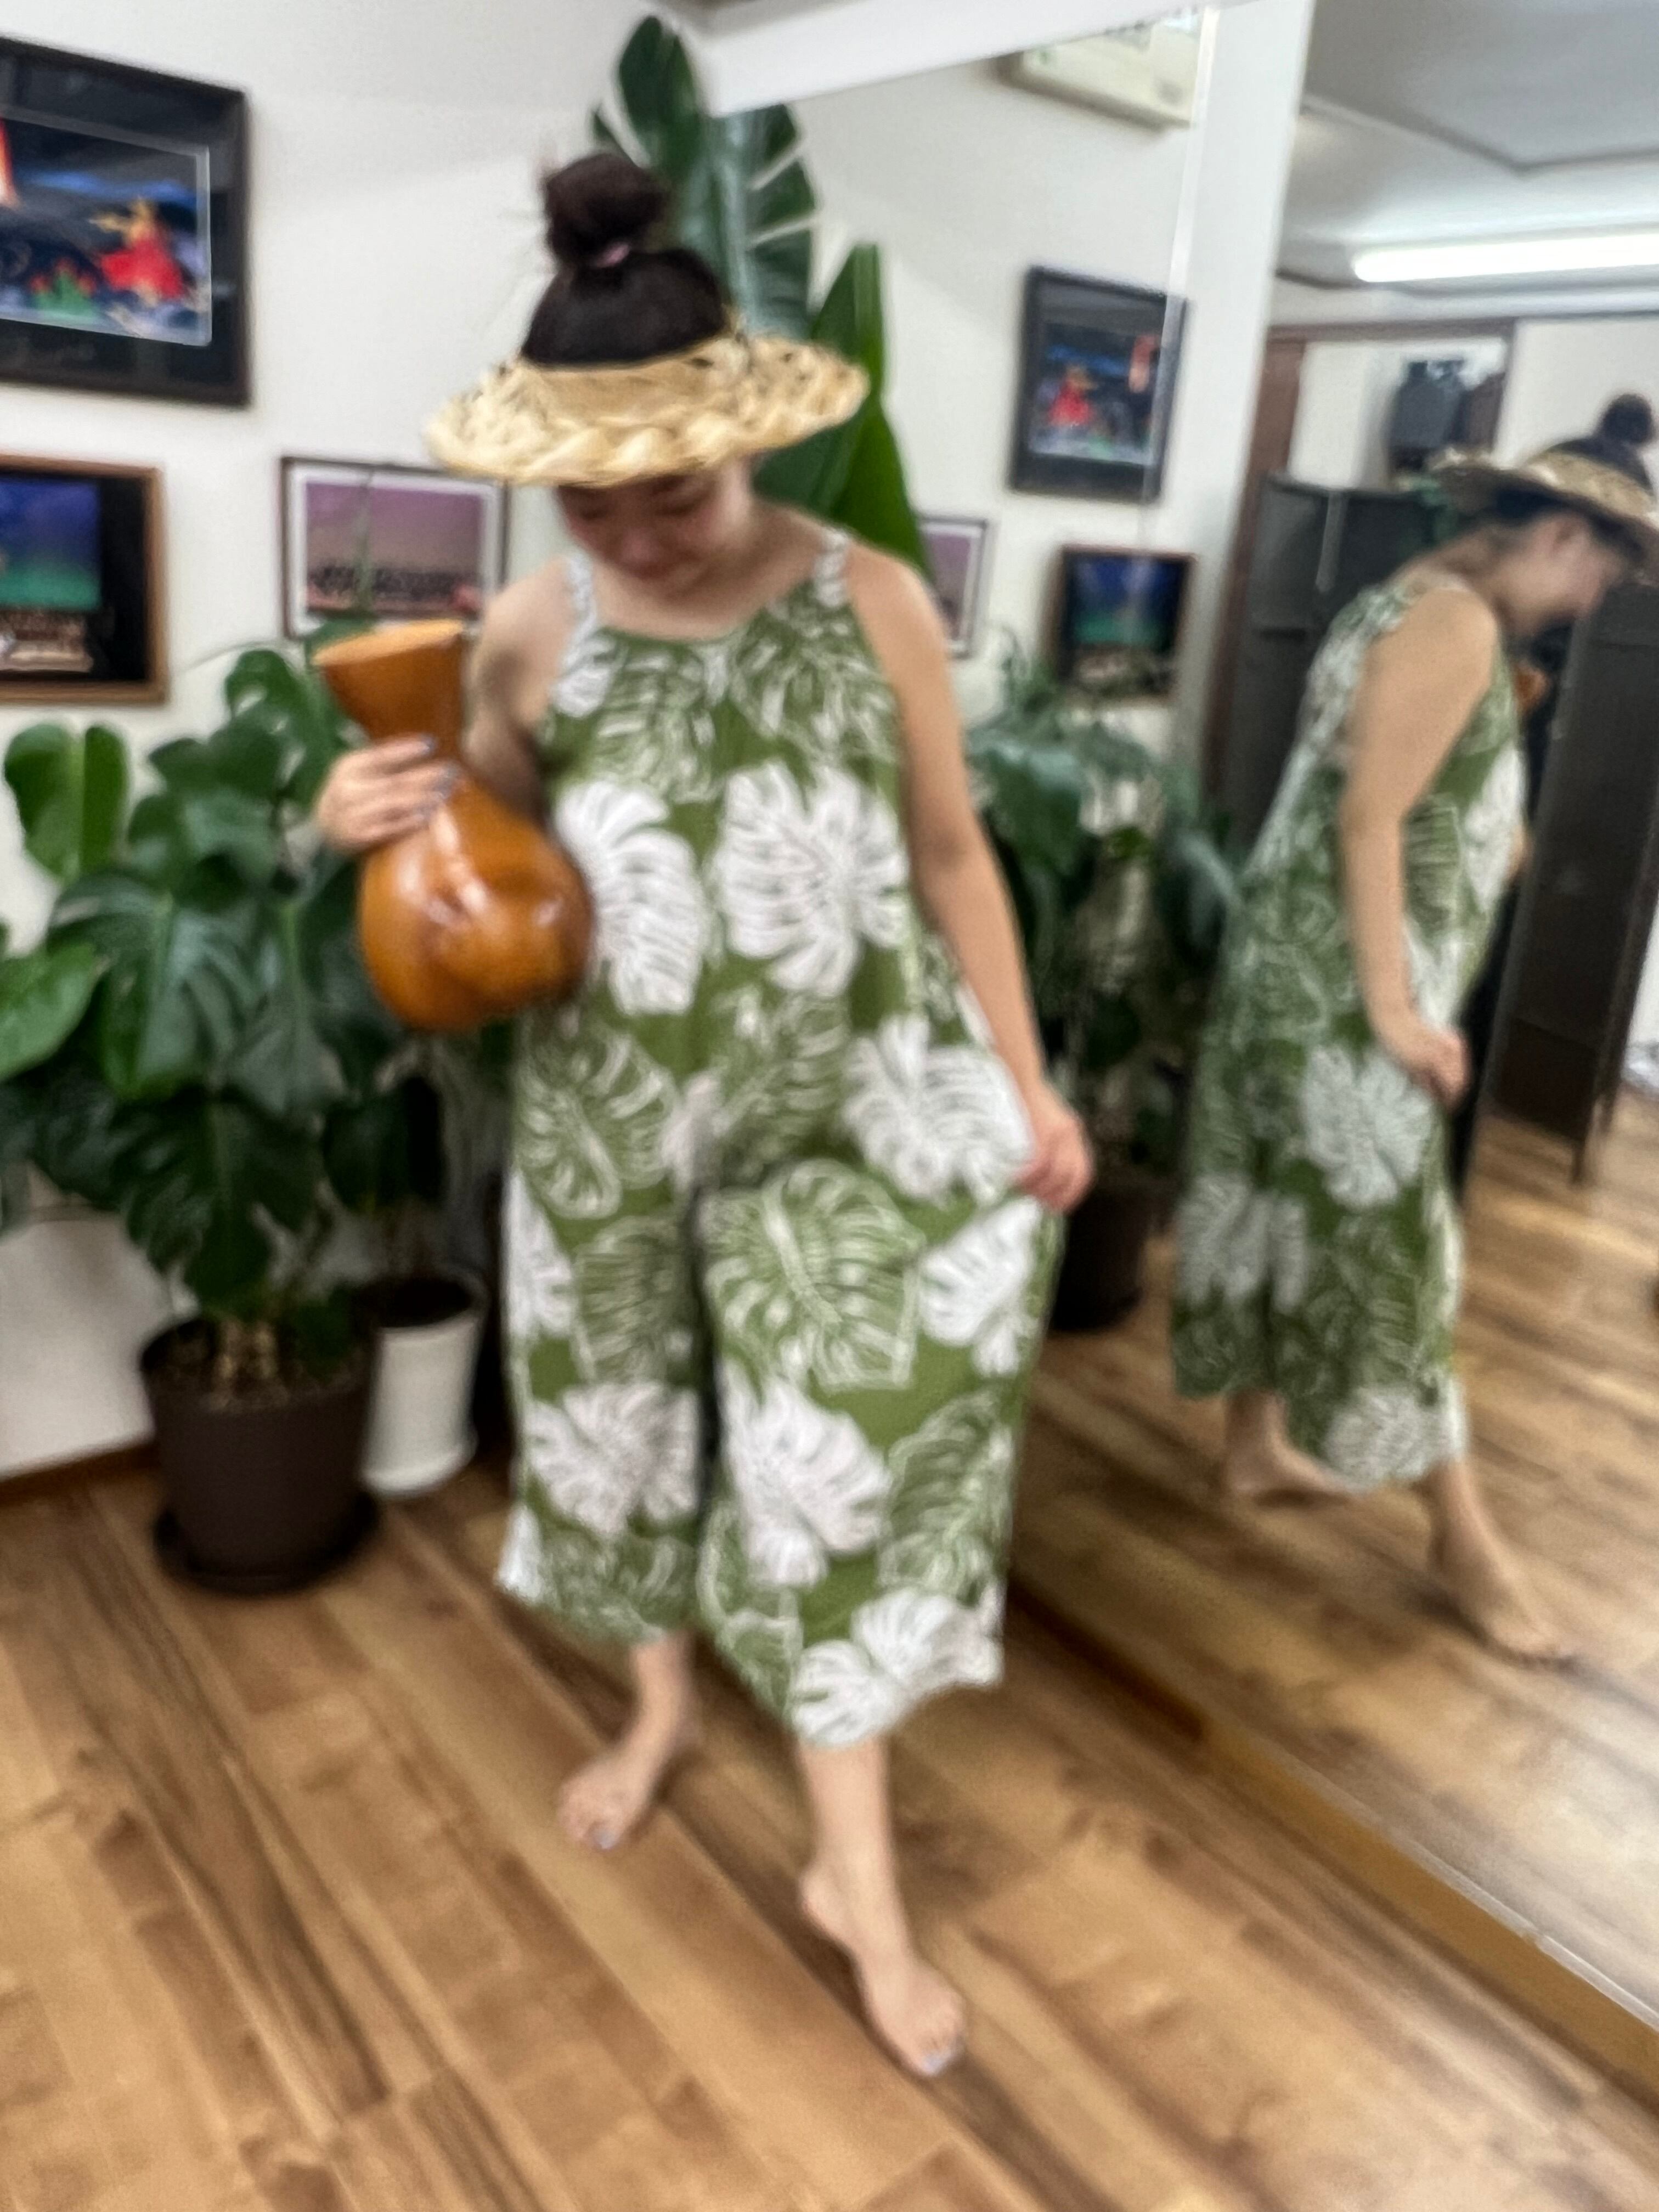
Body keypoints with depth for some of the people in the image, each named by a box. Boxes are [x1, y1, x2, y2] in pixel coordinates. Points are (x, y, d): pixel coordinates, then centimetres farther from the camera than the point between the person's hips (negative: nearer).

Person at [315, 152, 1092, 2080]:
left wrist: (1027, 1082, 1)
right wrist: (387, 824, -13)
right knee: (623, 1419, 18)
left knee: (849, 1451, 2)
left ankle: (856, 1877, 21)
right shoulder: (528, 637, -6)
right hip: (612, 1114, 2)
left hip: (852, 1102, -2)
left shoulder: (870, 601, -9)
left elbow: (950, 857, 0)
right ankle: (663, 1703, 48)